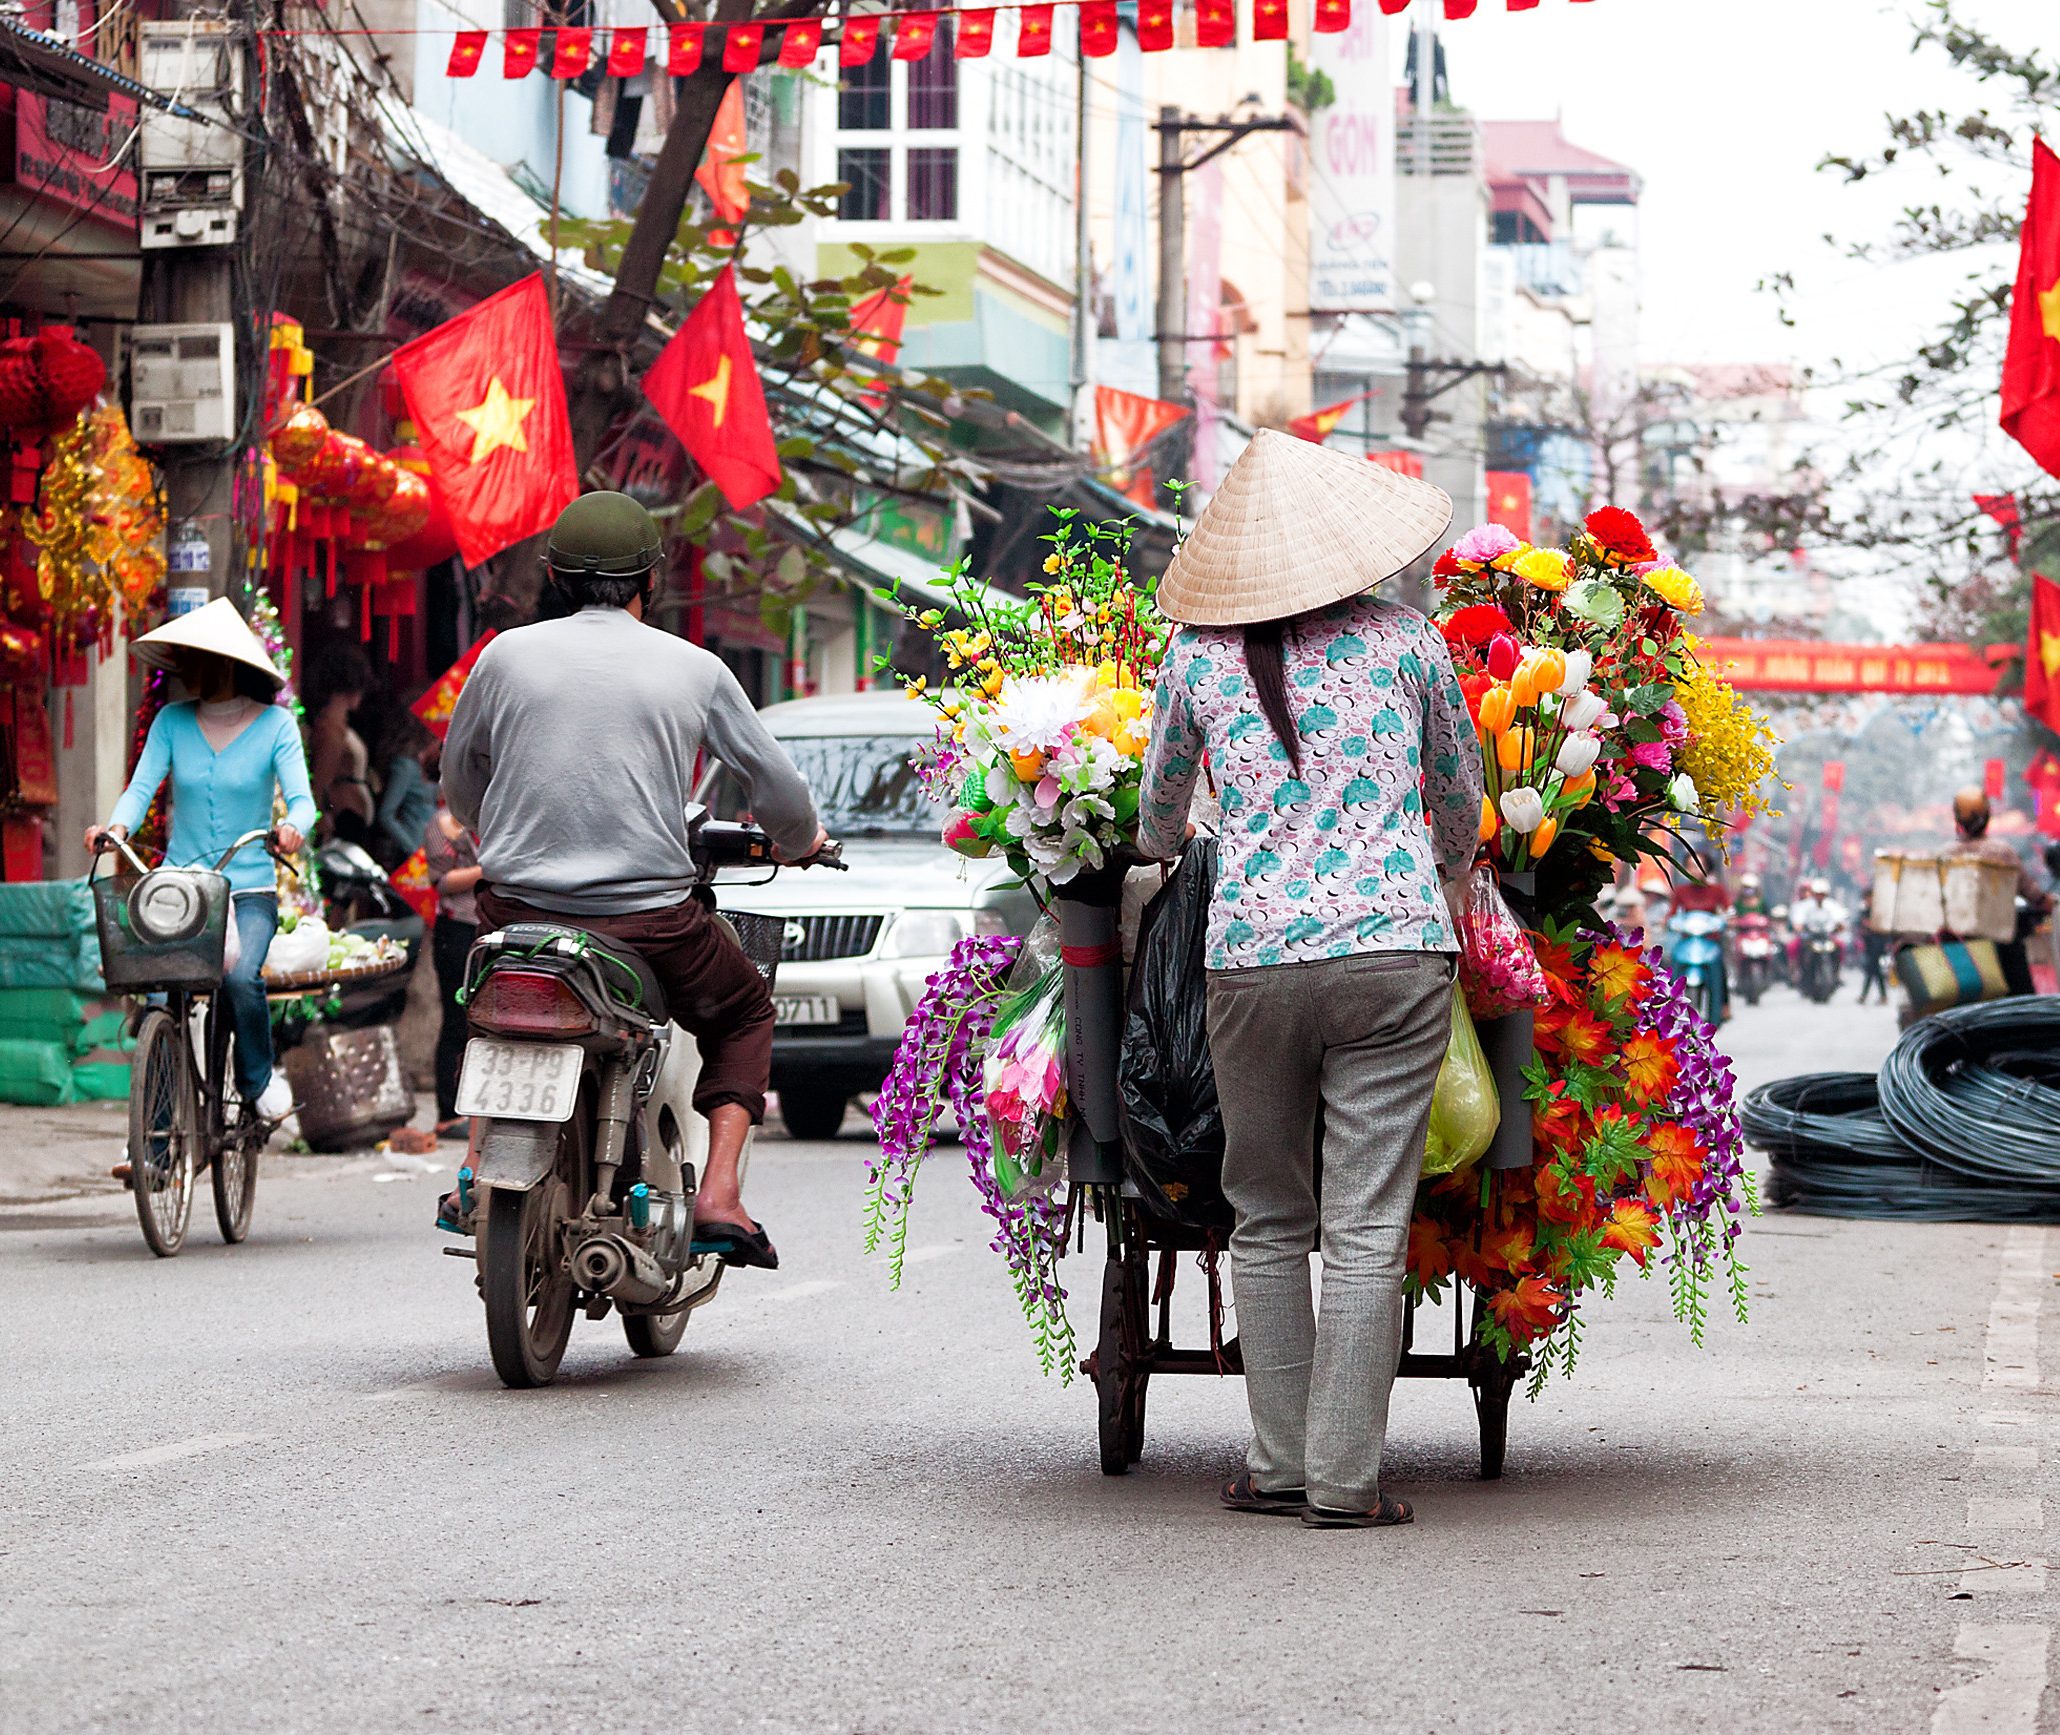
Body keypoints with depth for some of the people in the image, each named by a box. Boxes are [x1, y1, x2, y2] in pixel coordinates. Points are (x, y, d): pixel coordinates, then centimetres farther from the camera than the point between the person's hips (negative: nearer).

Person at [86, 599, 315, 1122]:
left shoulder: (274, 724, -1)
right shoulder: (172, 722, 6)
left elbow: (301, 798, -10)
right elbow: (142, 785, -4)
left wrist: (292, 828, -34)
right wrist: (116, 828, -27)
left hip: (250, 889, -2)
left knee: (240, 978, -28)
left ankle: (259, 1079, 1)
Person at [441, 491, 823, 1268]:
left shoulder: (507, 654, 3)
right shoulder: (693, 668, 1)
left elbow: (459, 774, 18)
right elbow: (776, 785, 8)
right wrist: (799, 842, 31)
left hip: (518, 908, 2)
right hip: (649, 920, -2)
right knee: (744, 1013, 25)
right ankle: (718, 1196, 7)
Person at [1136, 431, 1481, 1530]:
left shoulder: (1198, 655, 6)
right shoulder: (1406, 640, 5)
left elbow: (1157, 822, 20)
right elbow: (1461, 808, 17)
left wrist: (1156, 859, 43)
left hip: (1250, 956, 1)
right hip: (1395, 948, -1)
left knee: (1268, 1219, 13)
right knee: (1367, 1226, 0)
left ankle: (1278, 1464, 13)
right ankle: (1344, 1478, -1)